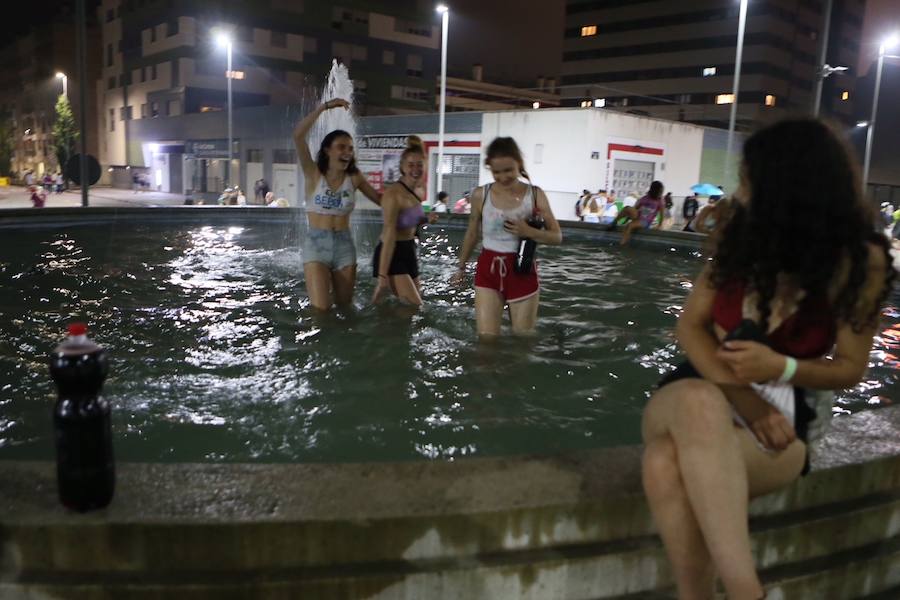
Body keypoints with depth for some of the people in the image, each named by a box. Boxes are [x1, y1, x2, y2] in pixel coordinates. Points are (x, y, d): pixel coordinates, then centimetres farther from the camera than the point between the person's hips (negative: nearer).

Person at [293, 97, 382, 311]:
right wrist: (324, 107, -16)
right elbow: (298, 136, -14)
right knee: (320, 309, -10)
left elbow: (380, 198, 12)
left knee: (344, 306, 11)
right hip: (316, 245, -3)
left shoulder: (354, 178, 3)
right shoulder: (314, 174, -3)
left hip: (345, 246, 3)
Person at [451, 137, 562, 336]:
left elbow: (557, 237, -2)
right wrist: (461, 267, 20)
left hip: (523, 271, 0)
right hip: (488, 270, 0)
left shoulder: (535, 195, -6)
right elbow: (472, 234, 11)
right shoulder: (481, 195, -4)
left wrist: (529, 232, -21)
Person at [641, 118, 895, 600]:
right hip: (696, 398, 3)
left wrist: (780, 368, -21)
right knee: (701, 400, -39)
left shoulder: (858, 262, -6)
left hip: (776, 414, -3)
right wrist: (742, 397, -16)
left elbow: (851, 369, 0)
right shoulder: (738, 237, 2)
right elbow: (690, 325, 0)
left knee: (667, 464, -37)